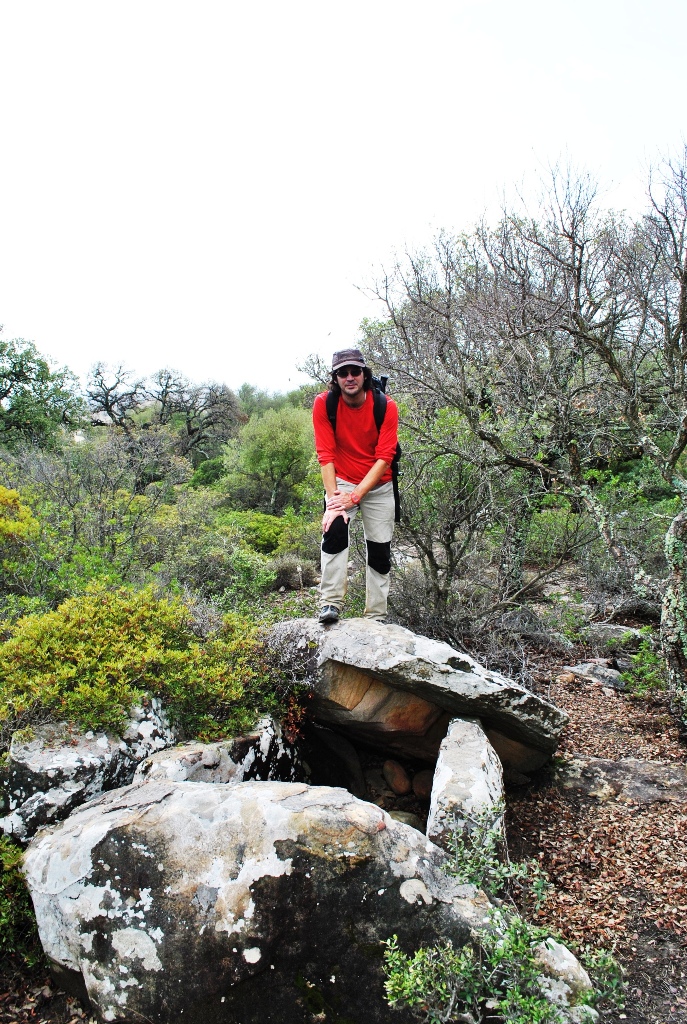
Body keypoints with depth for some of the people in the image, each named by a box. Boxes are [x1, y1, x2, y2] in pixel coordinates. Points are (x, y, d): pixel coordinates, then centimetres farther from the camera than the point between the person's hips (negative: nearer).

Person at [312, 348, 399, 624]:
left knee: (380, 551, 1)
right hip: (342, 480, -1)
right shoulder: (324, 403, -14)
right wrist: (333, 499, -25)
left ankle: (376, 617, 12)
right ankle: (331, 604, -23)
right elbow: (325, 455, -16)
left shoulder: (386, 406, -15)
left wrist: (355, 496, -26)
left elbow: (384, 458, -17)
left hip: (378, 485, 1)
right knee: (334, 528, -28)